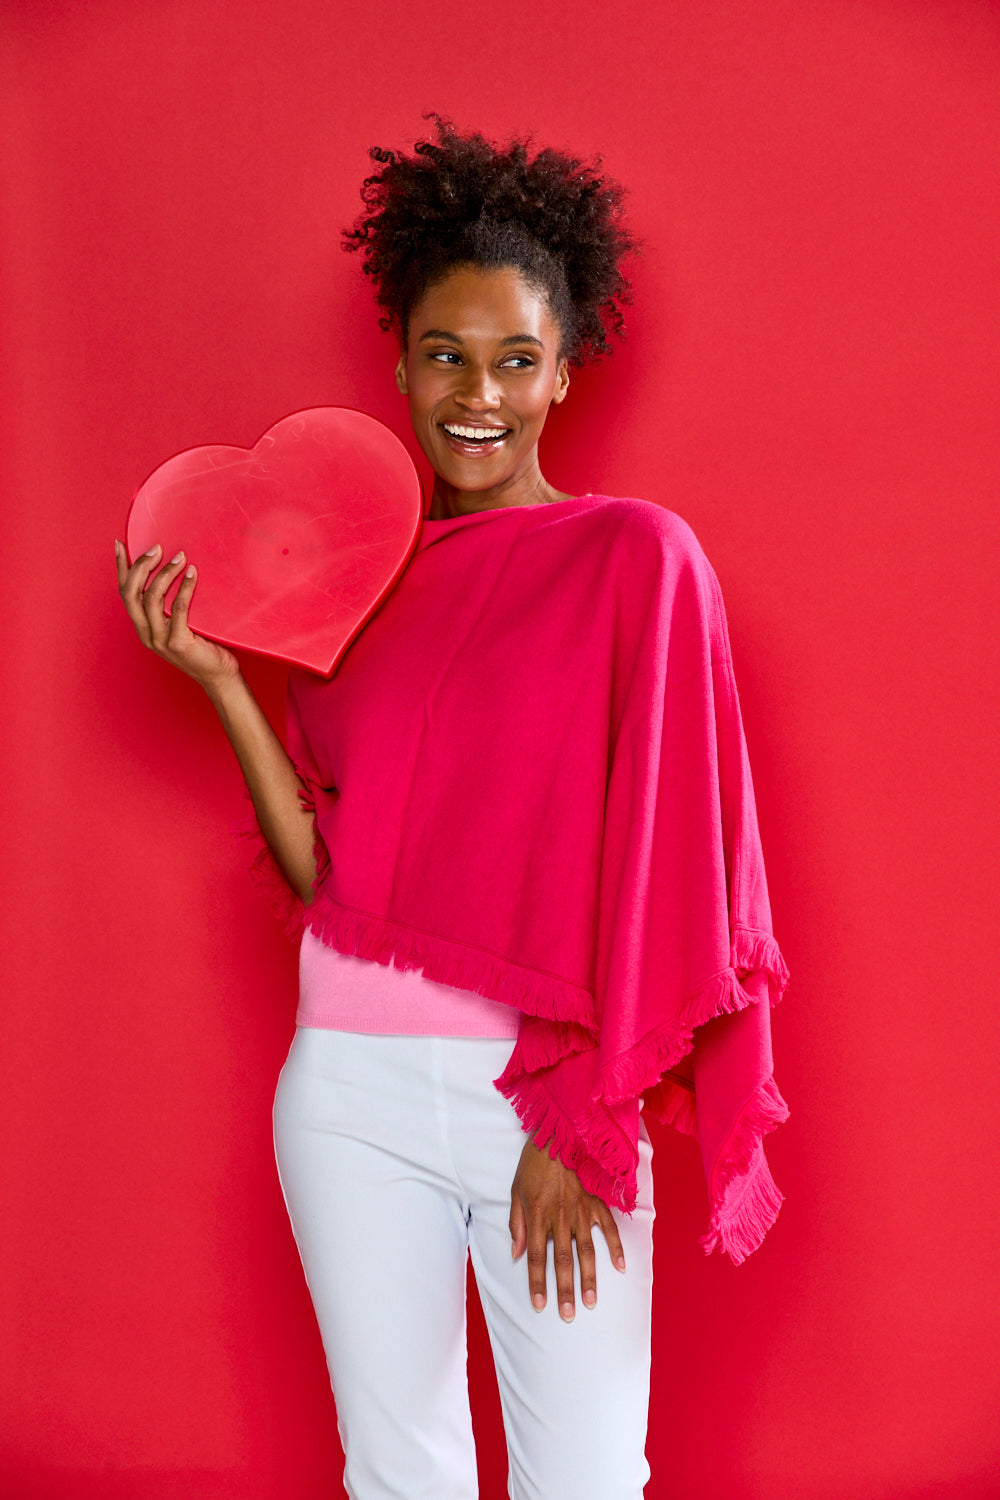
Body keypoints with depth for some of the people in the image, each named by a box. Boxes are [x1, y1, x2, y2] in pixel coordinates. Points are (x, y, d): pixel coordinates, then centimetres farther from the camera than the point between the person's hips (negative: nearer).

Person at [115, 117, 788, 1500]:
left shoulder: (636, 557, -3)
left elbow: (652, 857, -7)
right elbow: (321, 877, 4)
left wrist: (580, 1120, -10)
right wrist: (220, 682, -5)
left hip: (557, 1093, -3)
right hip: (354, 1085, 4)